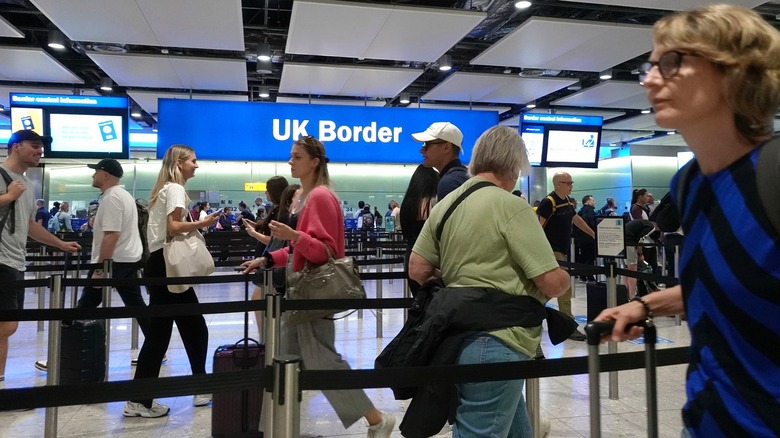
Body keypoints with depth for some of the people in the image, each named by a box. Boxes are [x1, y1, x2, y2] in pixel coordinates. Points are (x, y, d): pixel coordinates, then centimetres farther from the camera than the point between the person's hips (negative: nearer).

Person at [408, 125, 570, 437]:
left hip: (457, 333, 8)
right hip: (495, 341, -8)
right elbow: (552, 283, -15)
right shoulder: (511, 206, -13)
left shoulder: (445, 204, 8)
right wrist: (565, 277, 7)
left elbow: (417, 270, 7)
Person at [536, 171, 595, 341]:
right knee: (565, 287, -10)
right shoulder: (548, 202, -14)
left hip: (563, 250, 8)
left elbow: (576, 219, 26)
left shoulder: (568, 201, 12)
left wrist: (593, 234, 31)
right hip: (553, 250, -8)